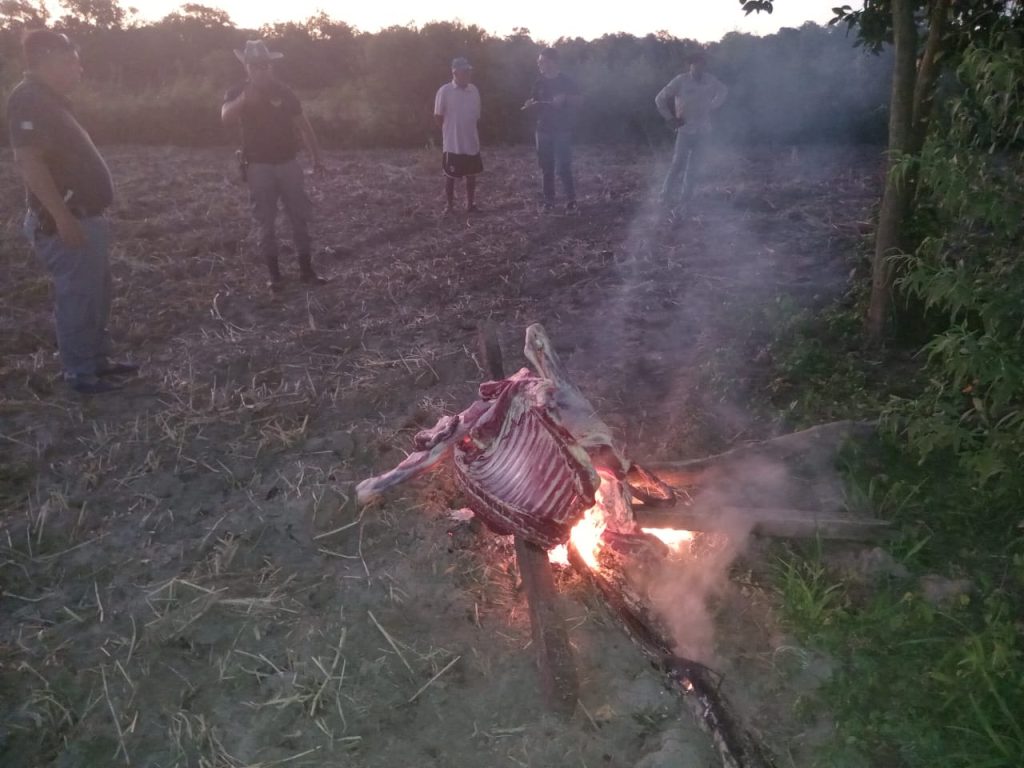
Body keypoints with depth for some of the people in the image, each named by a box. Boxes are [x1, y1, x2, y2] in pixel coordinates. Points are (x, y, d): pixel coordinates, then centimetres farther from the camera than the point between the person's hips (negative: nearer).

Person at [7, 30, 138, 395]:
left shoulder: (49, 98, 15)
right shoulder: (29, 99, -17)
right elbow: (28, 161, -26)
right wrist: (61, 216, -28)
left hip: (85, 215, 10)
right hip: (67, 220, -10)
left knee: (97, 293, 17)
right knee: (77, 296, -2)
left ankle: (97, 359, 28)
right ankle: (79, 373, 9)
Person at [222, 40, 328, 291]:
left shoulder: (284, 91, 4)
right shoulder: (238, 93, -3)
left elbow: (303, 125, 8)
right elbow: (226, 119, -22)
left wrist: (316, 157, 2)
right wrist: (243, 99, -40)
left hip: (288, 163, 2)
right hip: (259, 166, -2)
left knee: (300, 216, 2)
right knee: (265, 222, 1)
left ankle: (306, 269, 11)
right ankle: (274, 273, 8)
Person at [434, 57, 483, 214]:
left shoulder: (474, 90, 2)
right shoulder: (445, 91, -12)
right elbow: (438, 116, -4)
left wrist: (468, 130, 9)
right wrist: (450, 130, 4)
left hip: (472, 143, 5)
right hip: (452, 143, -5)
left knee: (472, 175, 11)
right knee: (450, 175, 6)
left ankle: (470, 204, 24)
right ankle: (450, 205, 18)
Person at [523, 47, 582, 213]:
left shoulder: (567, 81, -3)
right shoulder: (540, 82, 8)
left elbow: (579, 100, -2)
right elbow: (532, 104, 12)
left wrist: (564, 98, -19)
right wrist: (530, 105, -12)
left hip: (563, 129, -4)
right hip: (544, 129, 4)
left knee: (563, 167, -10)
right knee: (546, 167, 6)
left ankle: (571, 200, -1)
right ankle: (549, 200, 14)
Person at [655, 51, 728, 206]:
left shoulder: (710, 80, -1)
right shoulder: (681, 81, -10)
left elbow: (724, 91, 20)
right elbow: (660, 99, -4)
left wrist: (712, 107, 11)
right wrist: (670, 119, -5)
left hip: (703, 129, 4)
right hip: (685, 128, -3)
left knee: (694, 164, 6)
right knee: (678, 162, -8)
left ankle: (686, 194, 15)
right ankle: (666, 194, -1)